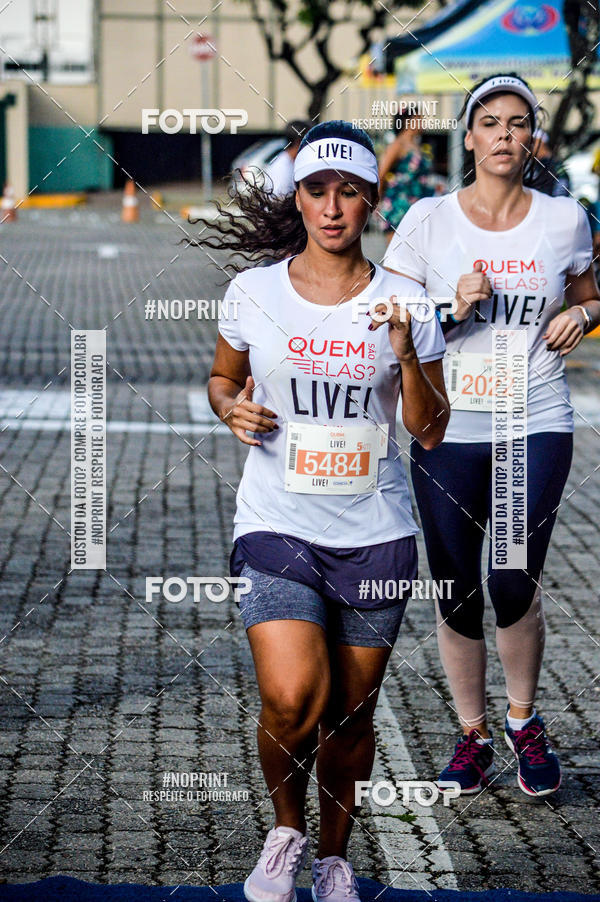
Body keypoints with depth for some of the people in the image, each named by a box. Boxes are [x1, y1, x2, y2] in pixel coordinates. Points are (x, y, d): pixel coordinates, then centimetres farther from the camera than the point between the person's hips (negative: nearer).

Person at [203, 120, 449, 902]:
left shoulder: (405, 304, -1)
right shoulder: (253, 292, -1)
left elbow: (430, 432, 1)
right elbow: (223, 378, 16)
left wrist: (406, 357, -15)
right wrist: (232, 408, -7)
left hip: (375, 535, 1)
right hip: (277, 526, -1)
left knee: (351, 715, 7)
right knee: (292, 700, -19)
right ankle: (286, 828, 10)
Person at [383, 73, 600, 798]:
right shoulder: (427, 221, 0)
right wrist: (453, 310, -15)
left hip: (536, 425, 0)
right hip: (448, 431, 0)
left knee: (513, 583, -12)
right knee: (456, 593, 4)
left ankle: (523, 721, 14)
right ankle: (472, 733, 24)